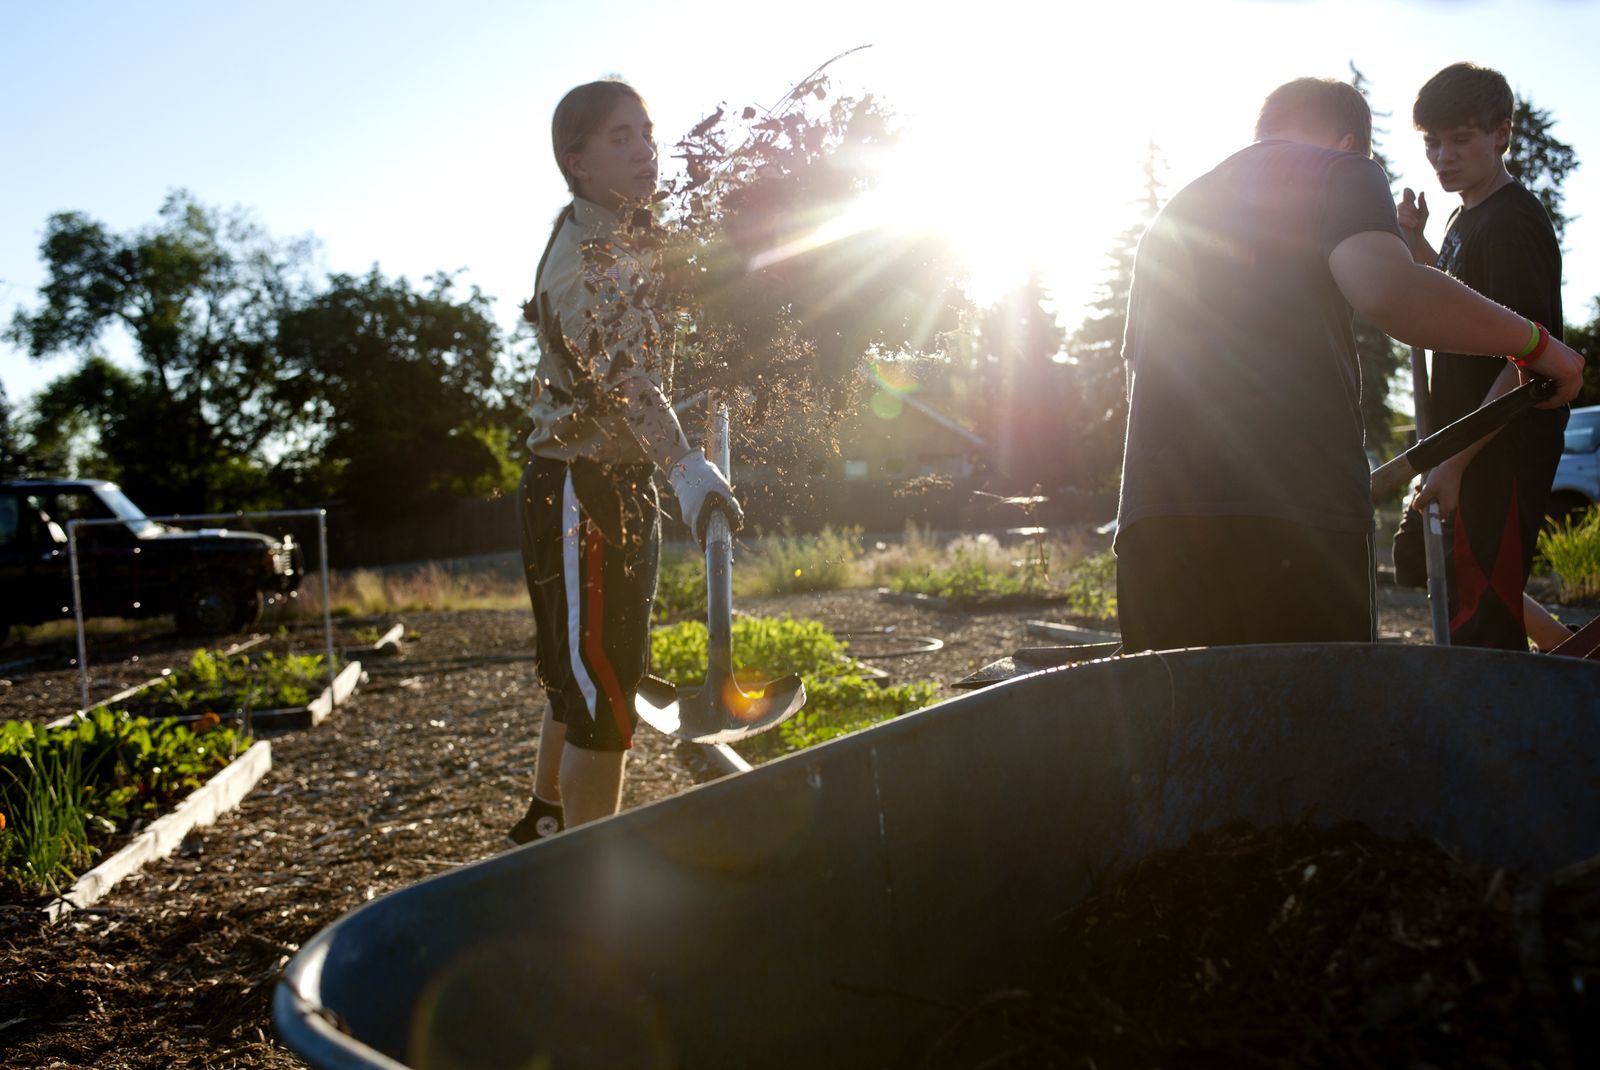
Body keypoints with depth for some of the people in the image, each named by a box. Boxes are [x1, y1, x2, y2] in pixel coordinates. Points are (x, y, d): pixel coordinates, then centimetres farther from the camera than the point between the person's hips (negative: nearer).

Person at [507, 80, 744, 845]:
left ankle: (543, 827, 40)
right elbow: (617, 379, -36)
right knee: (602, 697, -7)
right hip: (580, 489, -10)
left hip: (621, 482, 10)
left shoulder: (629, 237, 13)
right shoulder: (582, 255, -18)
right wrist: (686, 468, -48)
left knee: (582, 677, 22)